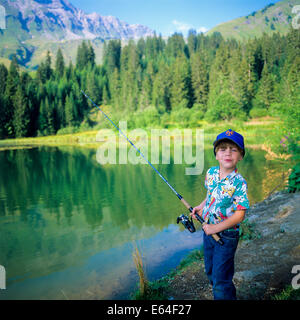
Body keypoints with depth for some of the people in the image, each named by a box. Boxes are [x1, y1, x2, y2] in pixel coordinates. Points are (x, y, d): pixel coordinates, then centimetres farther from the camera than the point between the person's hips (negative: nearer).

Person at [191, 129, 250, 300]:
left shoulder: (239, 183, -22)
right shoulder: (211, 172, -2)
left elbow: (239, 215, -21)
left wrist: (216, 228, -23)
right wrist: (201, 206, 3)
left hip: (226, 236, -7)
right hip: (208, 230, 7)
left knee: (221, 280, 1)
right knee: (210, 272, 23)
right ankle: (219, 294, 46)